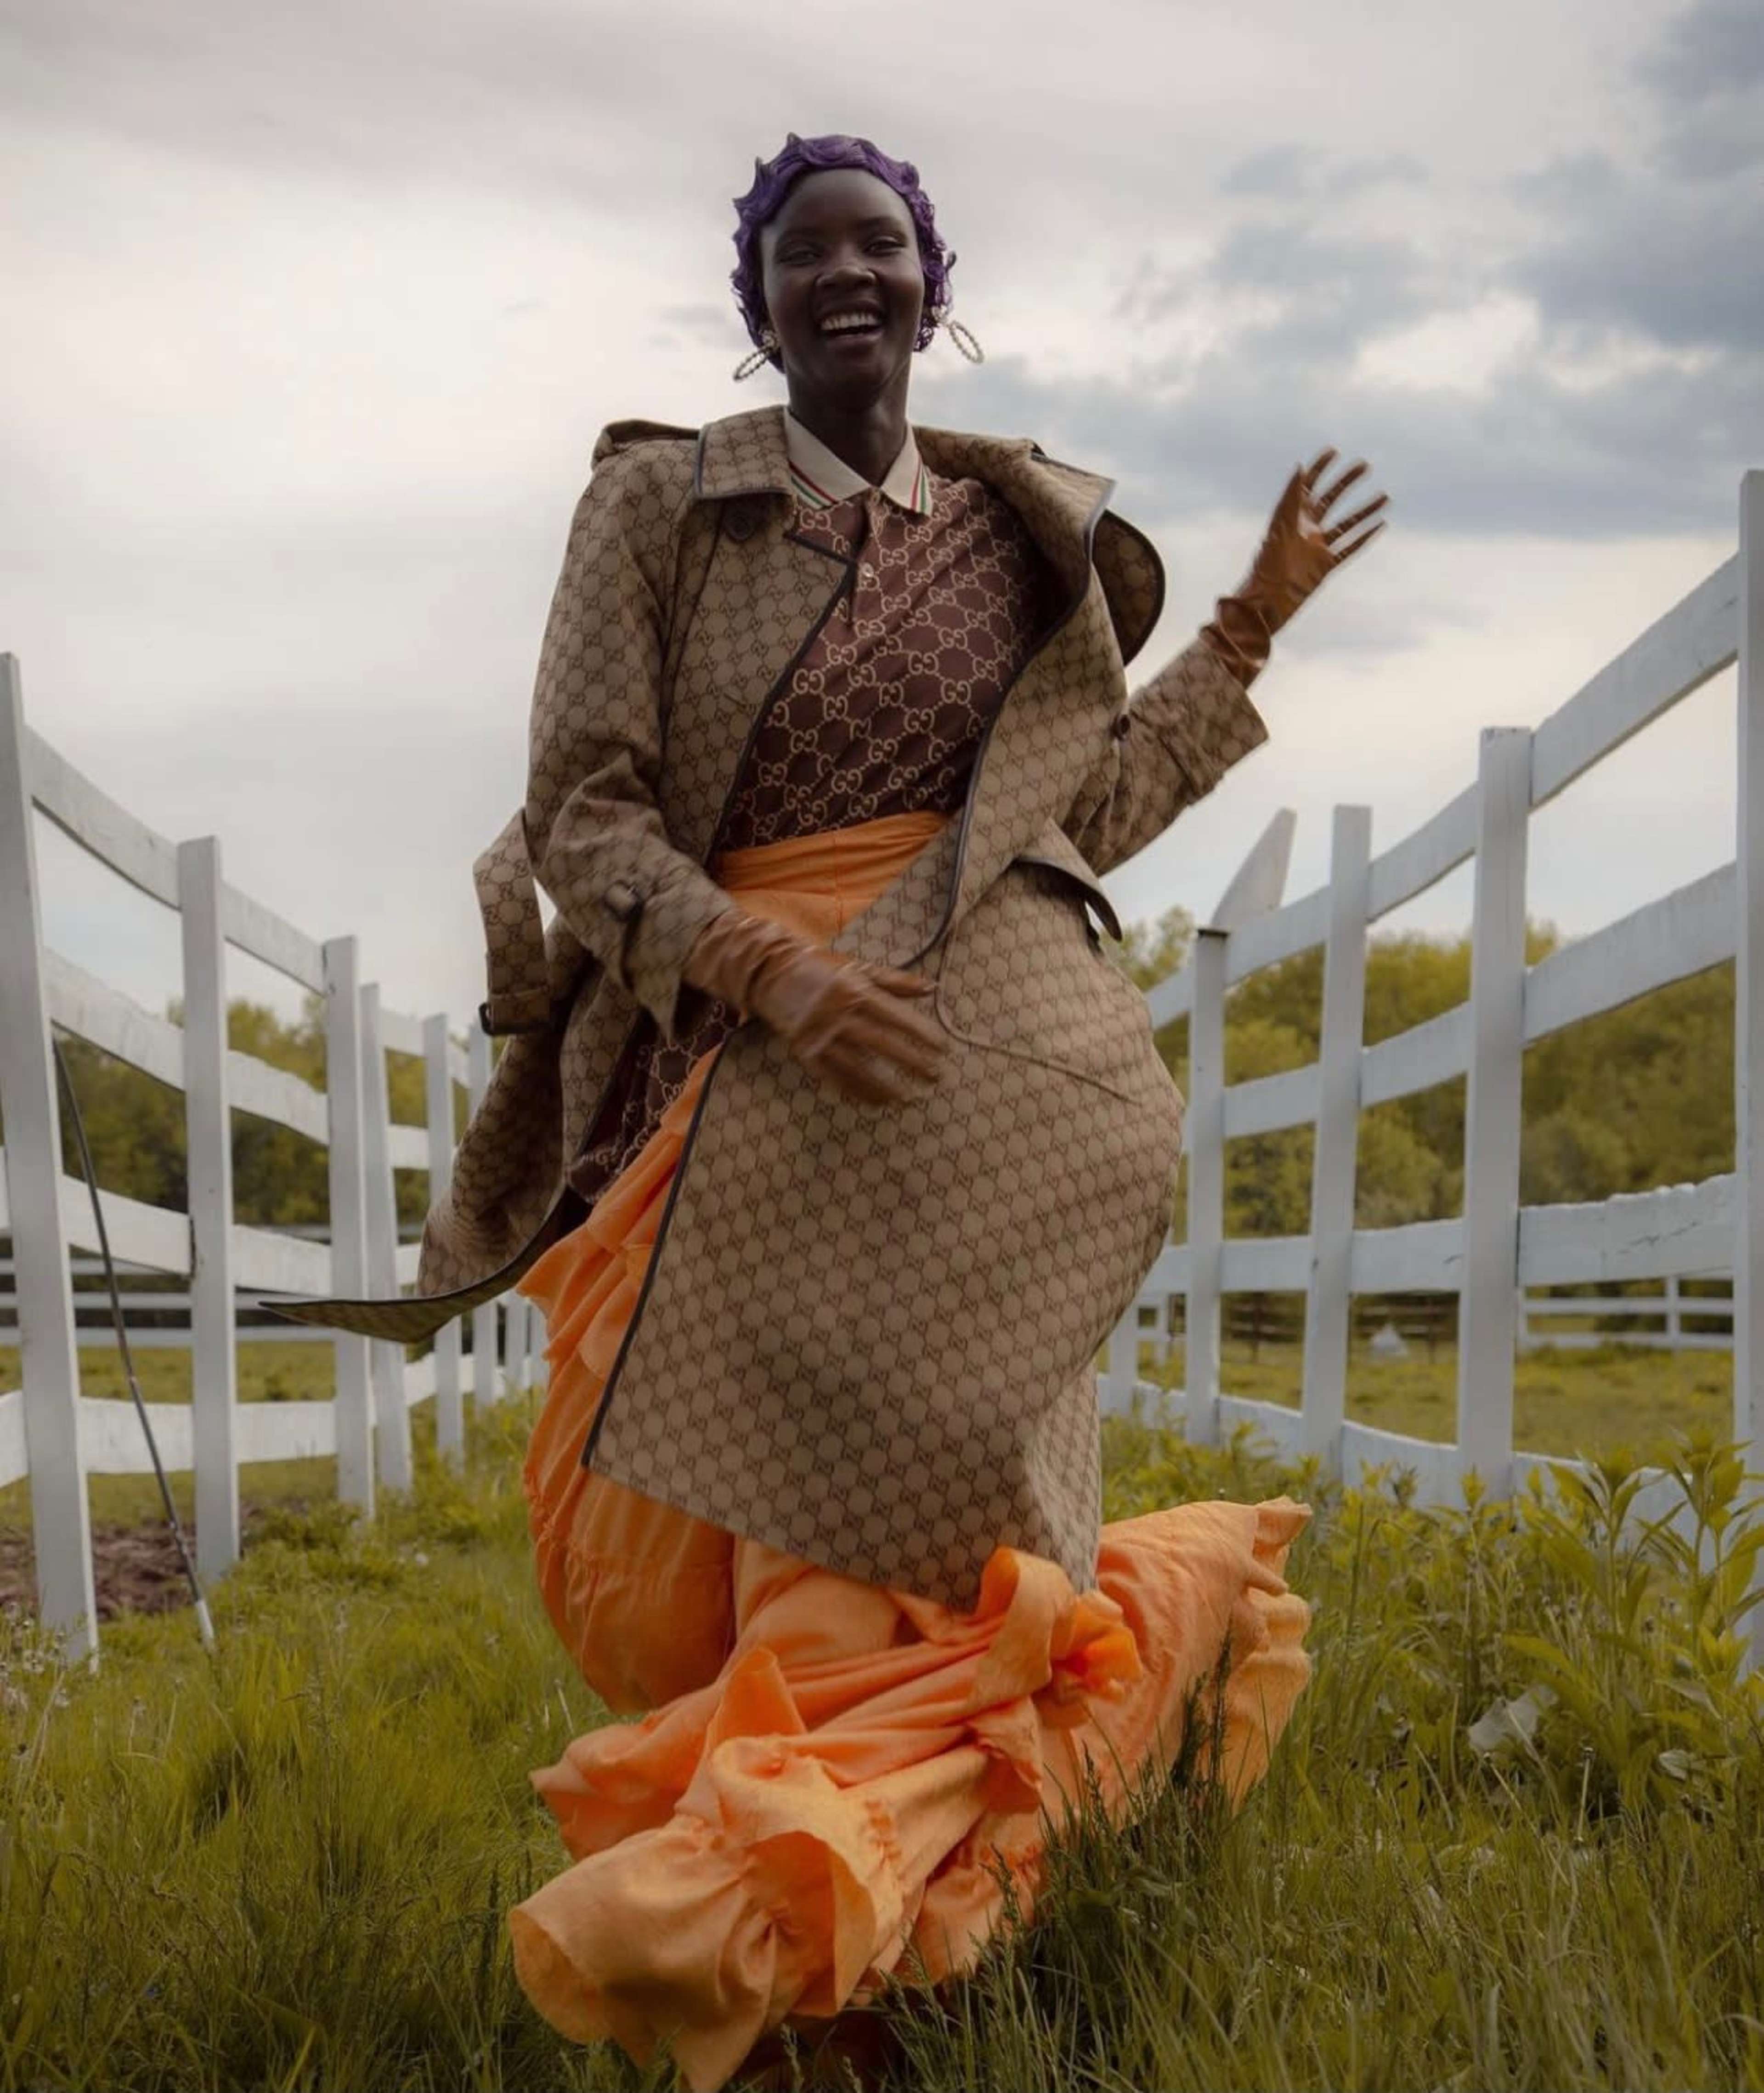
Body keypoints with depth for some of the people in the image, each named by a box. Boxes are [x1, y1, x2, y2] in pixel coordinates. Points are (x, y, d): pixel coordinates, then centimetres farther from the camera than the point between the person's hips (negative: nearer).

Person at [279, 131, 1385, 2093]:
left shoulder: (1018, 533, 14)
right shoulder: (657, 502, 6)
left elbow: (1081, 817, 14)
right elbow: (581, 816, -1)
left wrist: (1250, 629, 14)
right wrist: (774, 970, -17)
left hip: (990, 1039, 0)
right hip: (739, 1050, 0)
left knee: (890, 1484, -10)